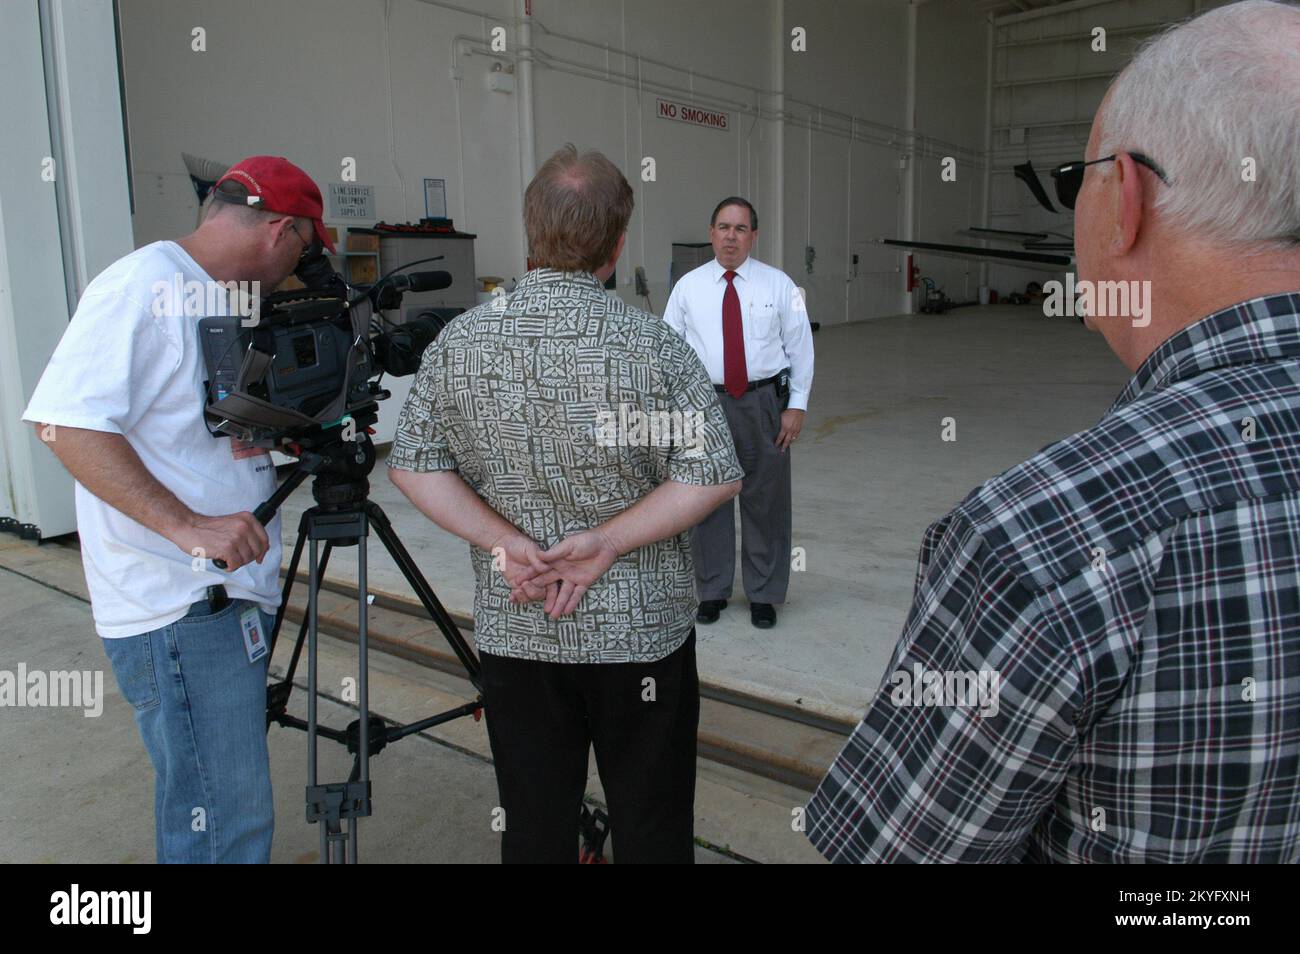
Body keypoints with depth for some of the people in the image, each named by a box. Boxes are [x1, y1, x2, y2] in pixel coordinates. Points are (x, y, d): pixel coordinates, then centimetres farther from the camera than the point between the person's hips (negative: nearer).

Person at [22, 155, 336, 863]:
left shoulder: (222, 300, 15)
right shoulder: (142, 286, -14)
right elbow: (65, 422, -24)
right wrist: (186, 526, -29)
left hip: (234, 588, 10)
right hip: (179, 607, -10)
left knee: (227, 799, 21)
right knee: (225, 826, -4)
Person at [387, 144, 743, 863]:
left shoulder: (459, 340, -3)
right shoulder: (650, 345, -13)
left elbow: (412, 465, -1)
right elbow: (714, 475, -14)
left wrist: (504, 540, -7)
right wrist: (606, 542, -12)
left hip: (512, 631, 3)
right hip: (641, 632, -2)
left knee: (533, 827, 18)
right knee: (650, 828, 15)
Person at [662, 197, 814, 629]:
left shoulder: (779, 285, 1)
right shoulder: (688, 286, 2)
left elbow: (800, 347, 2)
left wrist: (797, 404, -5)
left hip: (763, 403, 0)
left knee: (766, 499, 8)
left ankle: (764, 594, 24)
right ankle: (712, 590, 26)